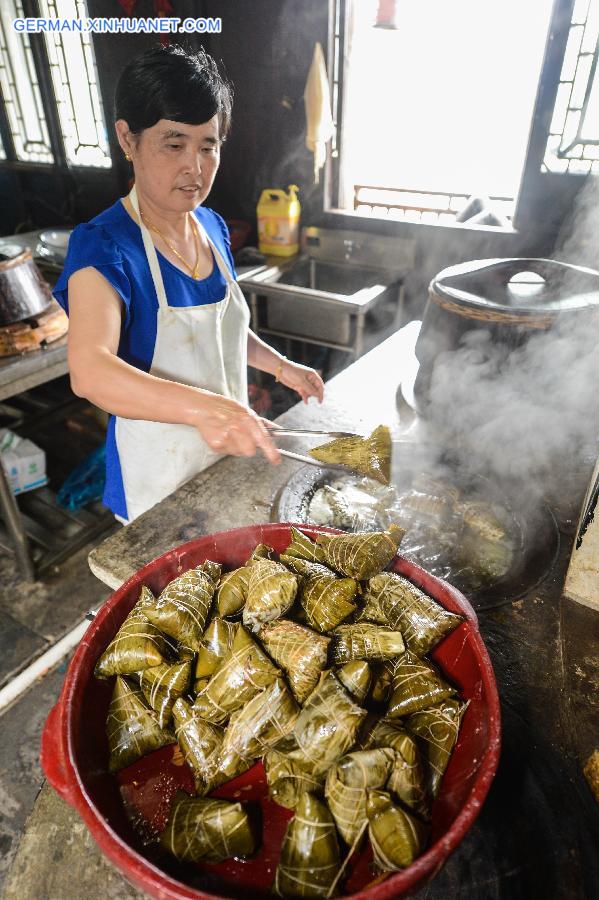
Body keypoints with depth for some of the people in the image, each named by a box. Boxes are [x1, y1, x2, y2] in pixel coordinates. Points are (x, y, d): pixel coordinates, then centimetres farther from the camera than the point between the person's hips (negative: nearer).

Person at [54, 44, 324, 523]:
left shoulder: (213, 227, -1)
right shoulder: (103, 245, -22)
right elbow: (90, 370, -38)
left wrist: (280, 365, 4)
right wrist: (201, 407, -52)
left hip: (229, 451, 7)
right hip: (161, 473, -6)